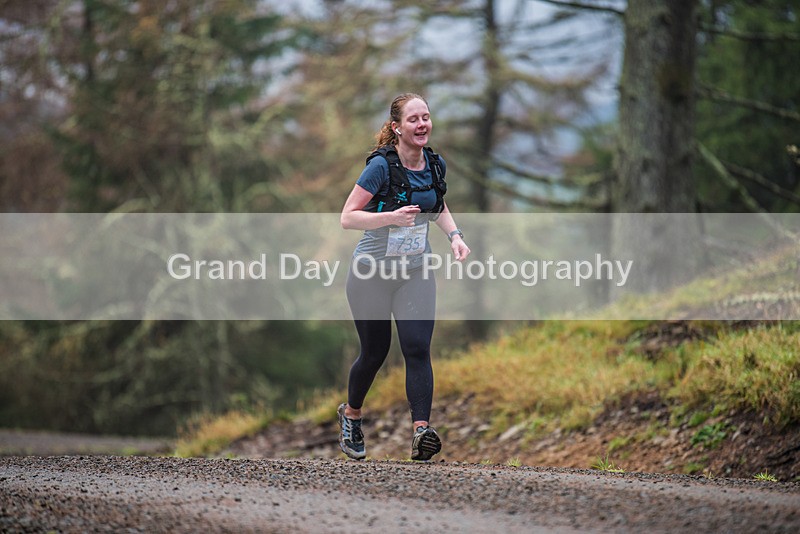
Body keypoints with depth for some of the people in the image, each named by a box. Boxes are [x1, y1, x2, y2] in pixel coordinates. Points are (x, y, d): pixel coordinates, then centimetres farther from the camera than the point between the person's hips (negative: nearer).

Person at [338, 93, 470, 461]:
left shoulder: (435, 165, 0)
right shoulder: (382, 165, -17)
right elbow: (348, 218, -17)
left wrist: (454, 235, 3)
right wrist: (391, 217, -31)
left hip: (415, 272, 4)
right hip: (372, 272, -4)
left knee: (417, 348, -13)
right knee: (375, 352, 9)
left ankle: (421, 431, -21)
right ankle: (351, 413, 37)